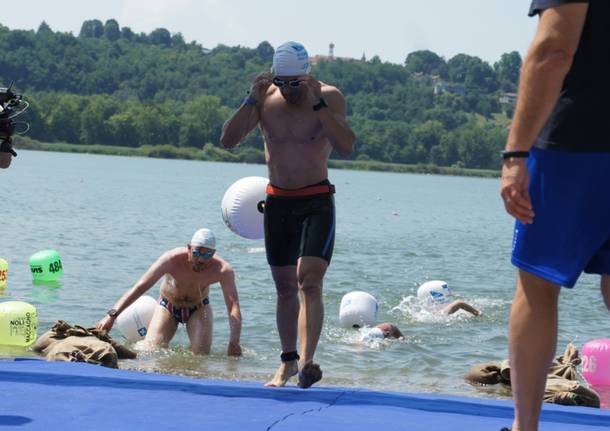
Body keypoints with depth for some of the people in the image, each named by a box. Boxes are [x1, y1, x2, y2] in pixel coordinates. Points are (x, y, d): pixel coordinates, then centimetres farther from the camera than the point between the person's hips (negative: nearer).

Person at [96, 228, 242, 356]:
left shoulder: (222, 270, -32)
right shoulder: (172, 260, -35)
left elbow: (234, 305, -37)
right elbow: (140, 287, -34)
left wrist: (234, 342, -52)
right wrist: (112, 314, -43)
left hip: (199, 309, 1)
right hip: (168, 307, 0)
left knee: (201, 355, -16)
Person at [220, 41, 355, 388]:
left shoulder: (329, 97, -10)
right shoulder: (265, 98, -1)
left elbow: (346, 147, -24)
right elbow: (228, 141, -7)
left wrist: (318, 103, -29)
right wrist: (251, 101, -18)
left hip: (317, 201, -4)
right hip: (278, 202, 4)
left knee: (309, 281, -19)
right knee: (285, 287, 10)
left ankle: (307, 361, -27)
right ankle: (288, 361, 21)